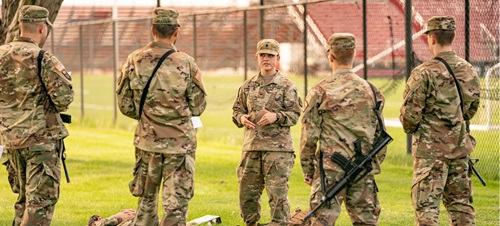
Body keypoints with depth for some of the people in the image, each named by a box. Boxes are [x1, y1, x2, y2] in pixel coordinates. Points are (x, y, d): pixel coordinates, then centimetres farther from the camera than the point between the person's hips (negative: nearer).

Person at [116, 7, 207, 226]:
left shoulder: (135, 61, -3)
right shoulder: (186, 63, -8)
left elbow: (125, 105, 2)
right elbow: (197, 107, 0)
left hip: (147, 140, 3)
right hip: (180, 142, -3)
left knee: (146, 199, 17)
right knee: (176, 204, 0)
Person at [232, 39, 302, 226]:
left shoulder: (287, 86, 1)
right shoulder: (248, 86, 14)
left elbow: (294, 114, -2)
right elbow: (237, 109, 19)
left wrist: (276, 116, -19)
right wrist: (241, 118, -3)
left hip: (277, 147, -5)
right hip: (251, 147, 5)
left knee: (278, 193, -7)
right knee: (247, 192, 8)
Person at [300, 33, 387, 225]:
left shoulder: (320, 91, -4)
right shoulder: (370, 91, 7)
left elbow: (309, 135, -3)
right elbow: (380, 134, 11)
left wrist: (307, 169, 6)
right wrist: (375, 164, 20)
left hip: (330, 166, -4)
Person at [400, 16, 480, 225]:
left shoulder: (425, 73, -16)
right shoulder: (469, 71, 5)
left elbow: (410, 112, -14)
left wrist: (410, 128, 7)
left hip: (431, 147, -6)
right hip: (460, 145, 6)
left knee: (426, 204, -4)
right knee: (460, 201, 13)